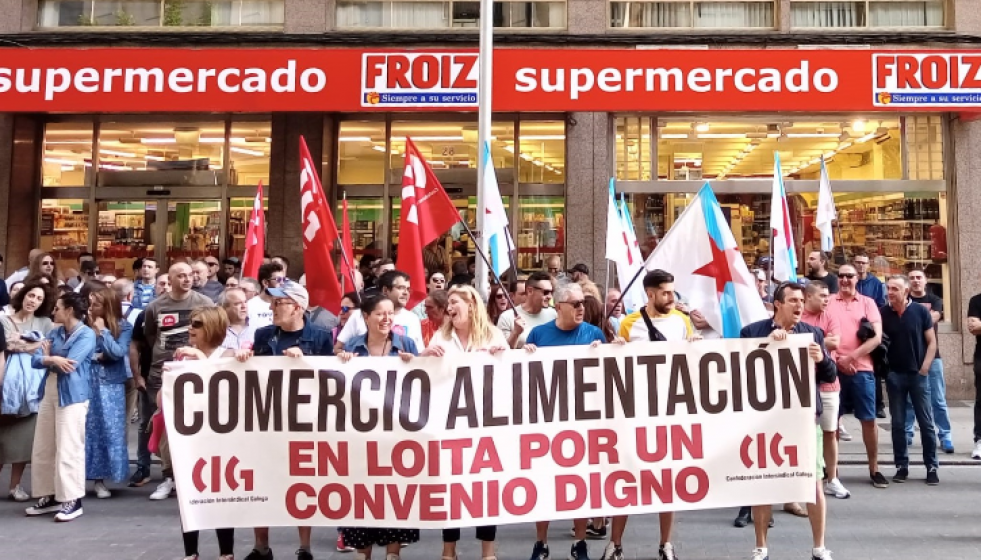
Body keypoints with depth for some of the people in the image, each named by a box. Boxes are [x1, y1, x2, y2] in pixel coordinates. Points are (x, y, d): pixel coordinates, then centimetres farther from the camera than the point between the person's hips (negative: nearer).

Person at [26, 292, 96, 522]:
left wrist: (48, 357, 0)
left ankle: (72, 500, 2)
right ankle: (49, 496, 22)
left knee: (68, 449, -5)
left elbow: (70, 365, -18)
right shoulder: (54, 333, 13)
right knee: (42, 448, 11)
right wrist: (53, 359, -17)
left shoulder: (86, 334, -9)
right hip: (48, 394, 8)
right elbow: (36, 360, 3)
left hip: (72, 396, -8)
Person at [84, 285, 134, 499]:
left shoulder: (124, 326, -2)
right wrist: (93, 357, -14)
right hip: (87, 382, 1)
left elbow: (118, 353, -12)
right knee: (86, 429, 2)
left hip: (110, 384, -1)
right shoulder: (86, 325, 0)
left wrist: (102, 331, -10)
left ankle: (100, 479, 10)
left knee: (108, 430, 1)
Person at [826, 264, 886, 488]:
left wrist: (851, 357, -11)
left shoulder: (867, 302, 6)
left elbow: (877, 337, -3)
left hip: (861, 369, 0)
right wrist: (837, 359, -9)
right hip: (833, 368, 0)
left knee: (869, 419, 5)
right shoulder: (828, 302, 5)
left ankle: (874, 469, 18)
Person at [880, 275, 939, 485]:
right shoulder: (882, 313, -1)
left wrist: (924, 368, -7)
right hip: (894, 374, 1)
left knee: (926, 422, 5)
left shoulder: (920, 311, -4)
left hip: (918, 373, -1)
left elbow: (931, 342, 0)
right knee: (898, 423, 7)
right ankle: (901, 466, 16)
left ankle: (932, 467, 14)